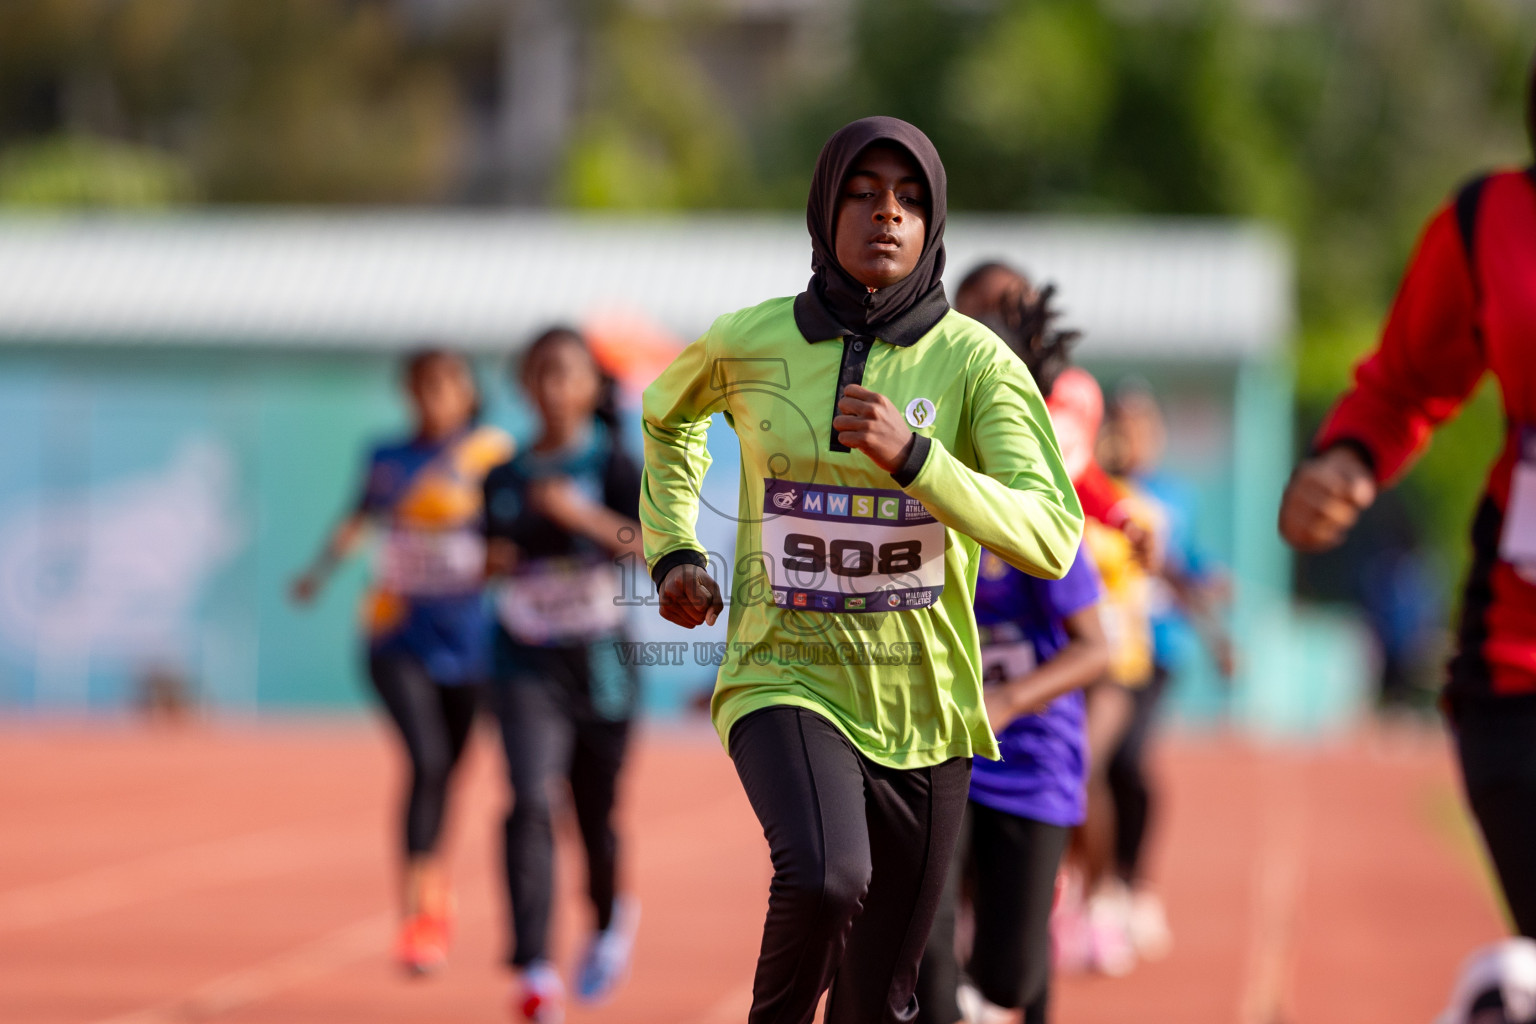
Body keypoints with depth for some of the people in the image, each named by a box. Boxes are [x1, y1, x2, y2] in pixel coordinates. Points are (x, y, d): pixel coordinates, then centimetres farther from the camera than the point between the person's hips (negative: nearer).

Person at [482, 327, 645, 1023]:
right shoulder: (503, 478, 6)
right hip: (527, 665, 2)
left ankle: (610, 918, 46)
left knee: (595, 813, 12)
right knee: (531, 802, -18)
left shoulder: (612, 466, -6)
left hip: (599, 663, -2)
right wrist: (492, 563, -4)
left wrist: (585, 517, -31)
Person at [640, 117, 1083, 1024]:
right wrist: (673, 553, 10)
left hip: (922, 710, 1)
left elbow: (1051, 541, -19)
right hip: (788, 680, -1)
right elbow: (668, 414, 22)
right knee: (825, 878, -32)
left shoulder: (977, 361, -8)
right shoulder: (749, 344, -3)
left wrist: (911, 457, -30)